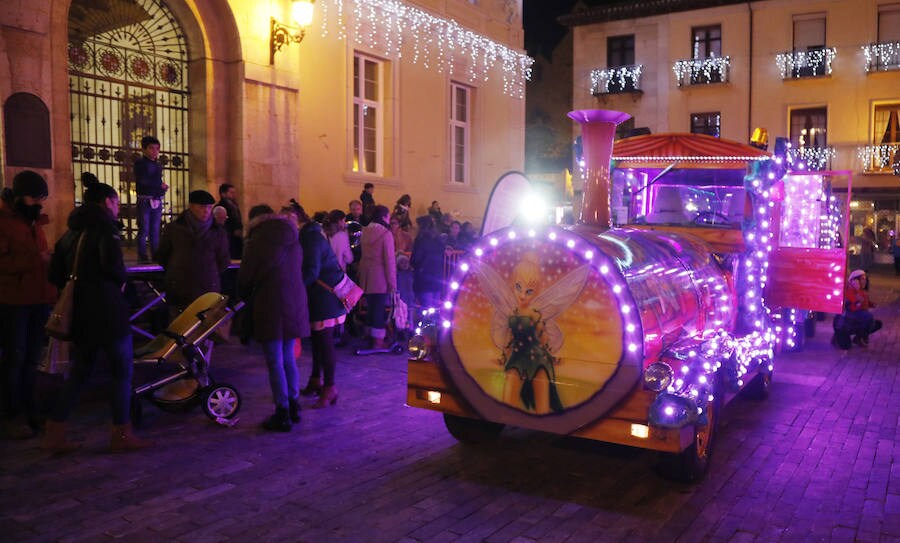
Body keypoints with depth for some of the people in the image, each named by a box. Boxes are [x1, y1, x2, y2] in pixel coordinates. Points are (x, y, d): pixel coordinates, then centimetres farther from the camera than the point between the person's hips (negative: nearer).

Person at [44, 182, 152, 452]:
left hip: (79, 314, 8)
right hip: (107, 313, -8)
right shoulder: (104, 228, -9)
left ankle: (54, 434, 17)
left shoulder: (71, 232, 15)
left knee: (80, 372, 17)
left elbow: (56, 275, 14)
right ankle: (121, 435, 8)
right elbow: (112, 263, -26)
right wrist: (121, 281, -7)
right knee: (122, 372, 2)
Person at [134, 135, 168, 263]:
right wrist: (160, 186, -3)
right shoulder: (140, 163, -1)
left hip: (157, 201, 5)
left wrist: (162, 188, -5)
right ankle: (142, 256, -2)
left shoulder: (158, 165, 17)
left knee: (155, 230, 5)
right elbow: (142, 182, -11)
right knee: (144, 229, -5)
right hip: (144, 201, -5)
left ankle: (156, 255, 8)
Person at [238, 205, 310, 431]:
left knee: (275, 362, 0)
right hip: (295, 305, 6)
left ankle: (283, 414, 3)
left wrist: (244, 297, 20)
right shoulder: (294, 241, 12)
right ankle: (293, 406, 23)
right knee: (288, 358, 17)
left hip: (270, 306, -6)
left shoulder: (256, 243, -6)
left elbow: (245, 278, -2)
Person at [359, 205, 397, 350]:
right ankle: (378, 341, 3)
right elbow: (389, 260, -15)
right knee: (380, 308, 0)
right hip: (380, 277, -6)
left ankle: (371, 334, 27)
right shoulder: (386, 233, -13)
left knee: (370, 305, 16)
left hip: (366, 275, 6)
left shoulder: (365, 232, 6)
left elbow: (364, 254, 8)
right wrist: (392, 282, -11)